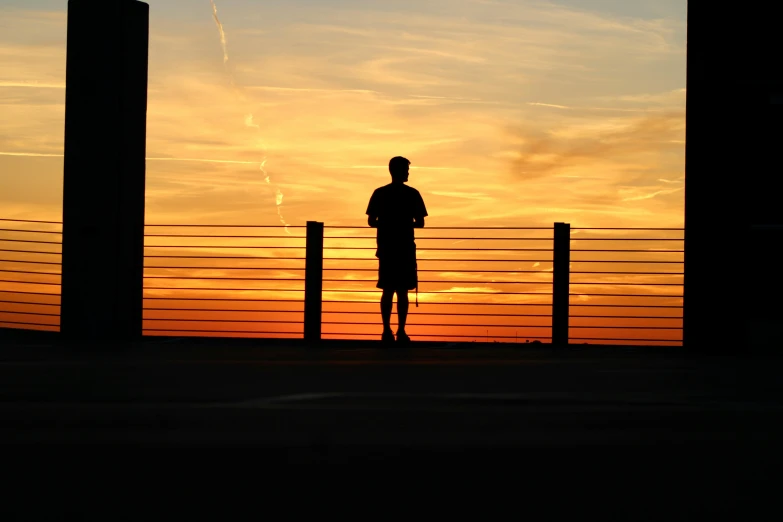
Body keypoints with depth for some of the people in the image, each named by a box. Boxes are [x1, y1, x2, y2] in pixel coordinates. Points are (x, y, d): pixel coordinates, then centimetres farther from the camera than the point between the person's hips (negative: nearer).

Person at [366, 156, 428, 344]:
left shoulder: (379, 193, 2)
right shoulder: (412, 194, -3)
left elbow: (371, 221, 2)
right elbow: (420, 223, -2)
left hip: (386, 249, 2)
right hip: (405, 249, -2)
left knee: (387, 291, 6)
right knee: (402, 291, 1)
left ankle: (387, 331, 0)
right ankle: (401, 331, -3)